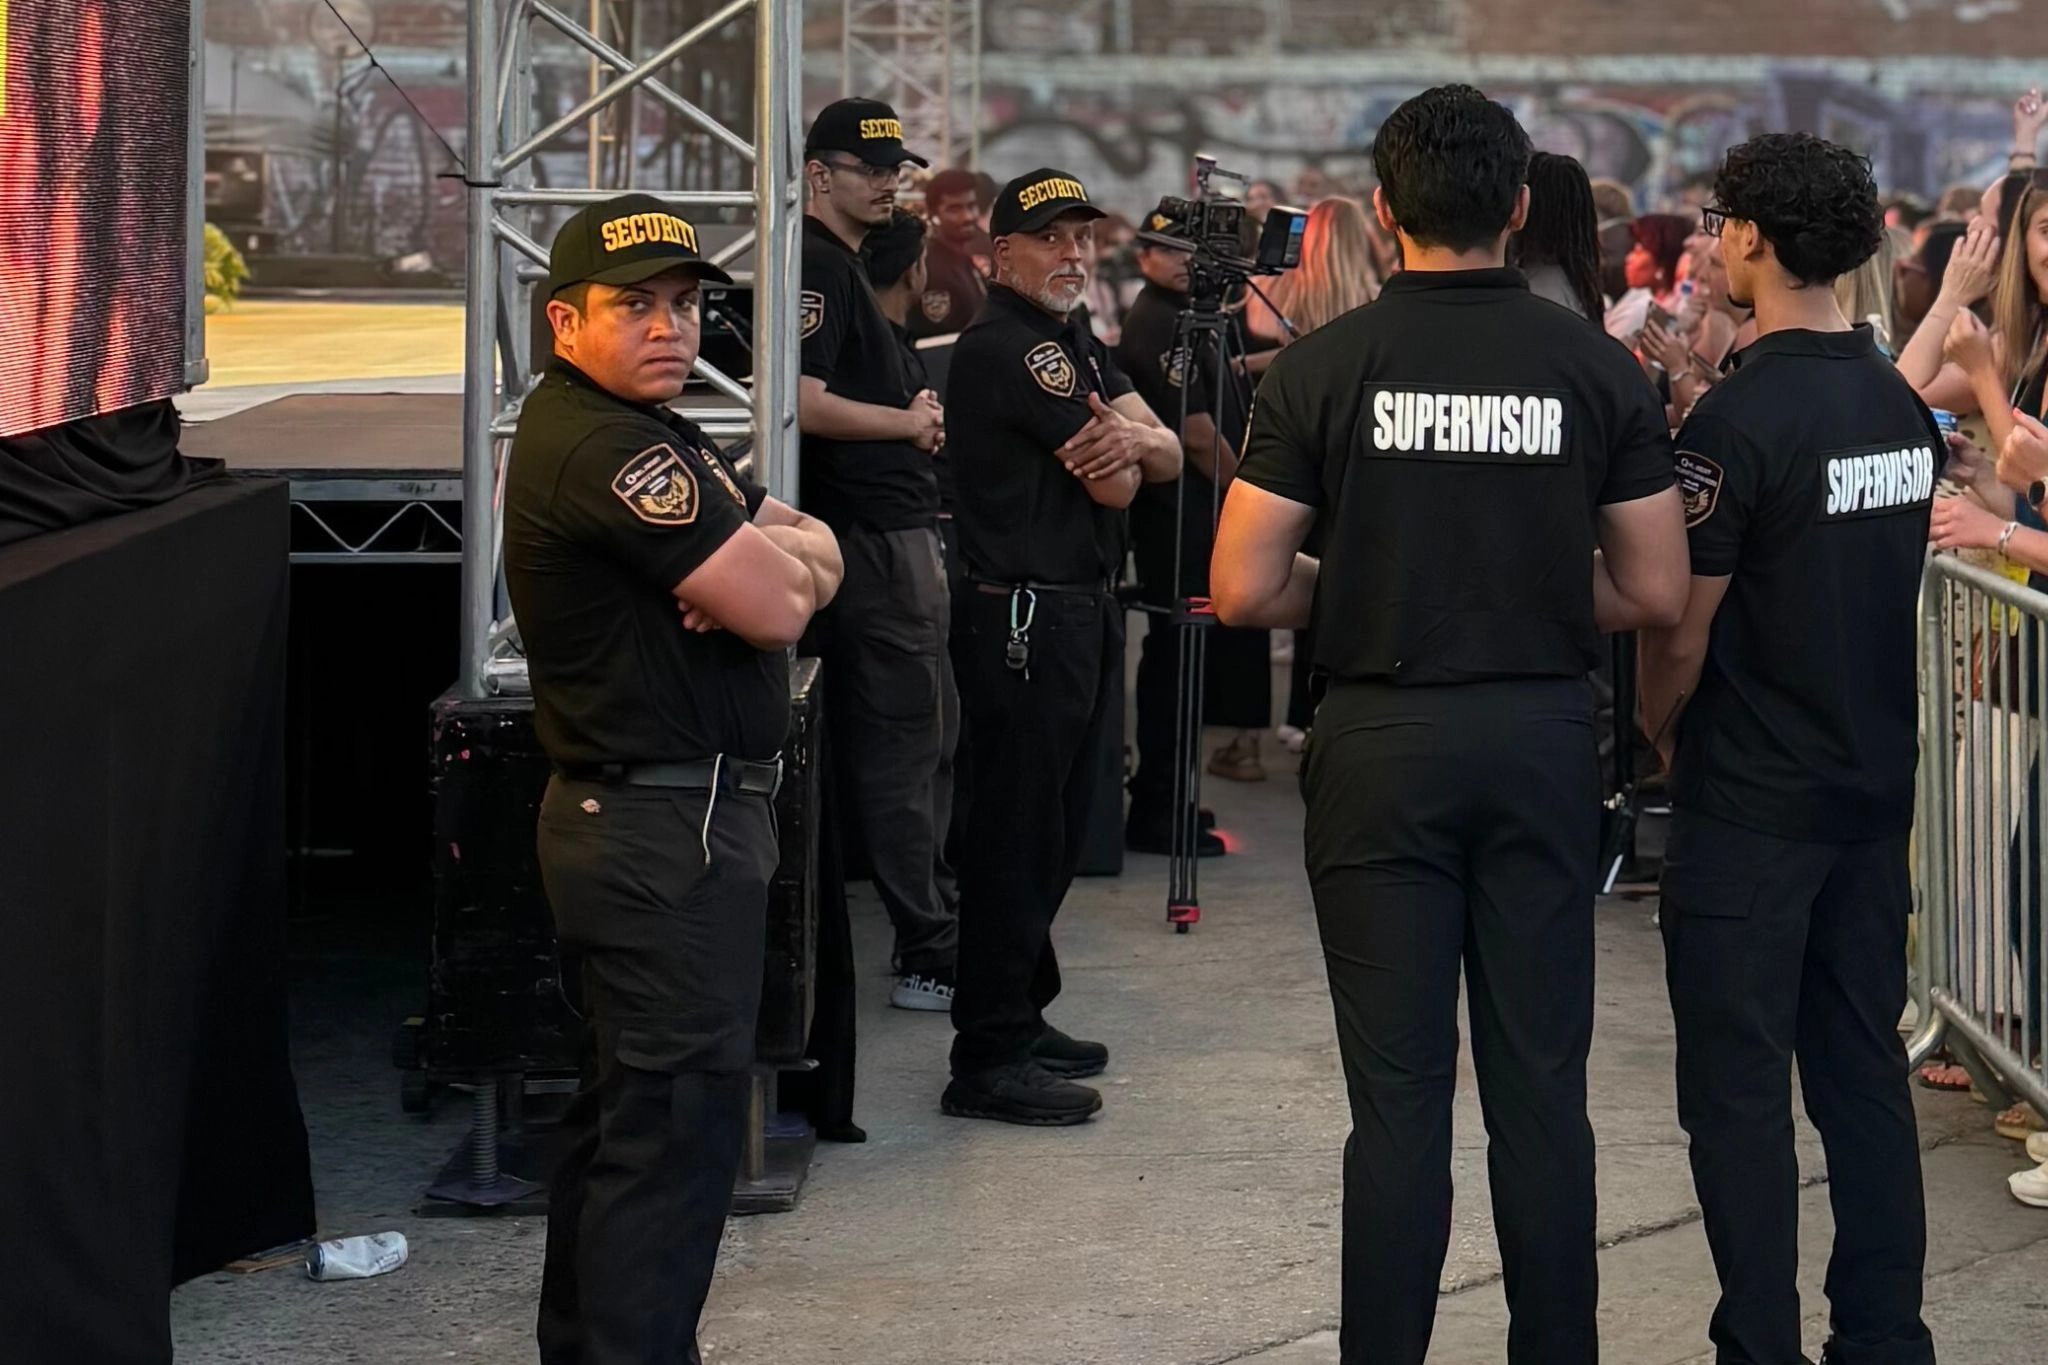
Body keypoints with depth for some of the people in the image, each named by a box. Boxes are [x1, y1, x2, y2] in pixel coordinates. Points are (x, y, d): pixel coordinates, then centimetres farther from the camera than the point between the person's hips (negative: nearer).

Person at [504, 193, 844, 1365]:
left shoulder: (651, 432, 17)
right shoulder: (601, 447, -18)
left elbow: (818, 554, 12)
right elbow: (779, 608, -20)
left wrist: (766, 557, -10)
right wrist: (771, 560, 1)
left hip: (646, 823, 11)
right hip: (671, 835, -11)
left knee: (626, 1114, 18)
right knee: (678, 1128, -10)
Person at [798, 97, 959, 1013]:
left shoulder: (849, 267, 19)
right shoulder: (816, 267, -13)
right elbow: (804, 402, -23)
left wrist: (912, 412, 10)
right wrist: (912, 421, -13)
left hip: (891, 534, 11)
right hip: (873, 539, -11)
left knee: (907, 746, 14)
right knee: (901, 748, -6)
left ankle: (924, 938, 20)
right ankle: (931, 956, -3)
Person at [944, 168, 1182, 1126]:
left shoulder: (1079, 345, 17)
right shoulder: (1006, 347, -14)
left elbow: (1168, 458, 7)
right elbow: (1114, 485, -16)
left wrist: (1130, 436, -14)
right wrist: (1126, 445, 5)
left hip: (1083, 609, 10)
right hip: (1025, 616, -10)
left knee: (1054, 830, 16)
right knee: (1016, 833, -7)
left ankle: (1020, 1018, 26)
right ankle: (988, 1058, -4)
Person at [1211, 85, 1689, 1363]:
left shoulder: (1324, 366, -6)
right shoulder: (1598, 367, -3)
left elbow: (1246, 589, -7)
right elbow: (1657, 593, 0)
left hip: (1384, 746, -1)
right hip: (1546, 742, 1)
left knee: (1399, 1096, 4)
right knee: (1542, 1089, 8)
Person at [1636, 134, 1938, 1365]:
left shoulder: (1742, 418, -18)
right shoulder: (1904, 407, 5)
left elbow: (1680, 630, -14)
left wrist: (1656, 729, 4)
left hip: (1753, 802, -7)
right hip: (1878, 785, 7)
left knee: (1741, 1088, 1)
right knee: (1865, 1071, 13)